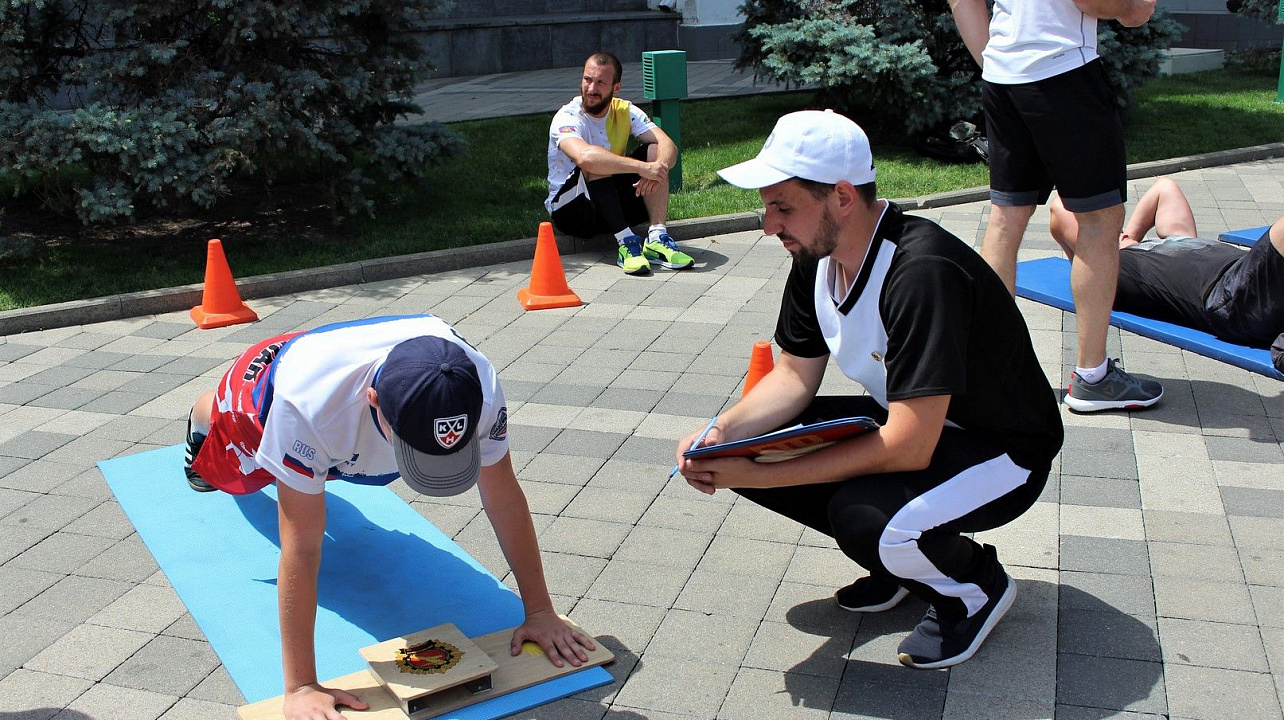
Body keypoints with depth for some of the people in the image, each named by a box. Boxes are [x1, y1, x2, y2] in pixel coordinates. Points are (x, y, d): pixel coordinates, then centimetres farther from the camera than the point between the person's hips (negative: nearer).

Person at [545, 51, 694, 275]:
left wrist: (658, 168, -38)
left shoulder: (625, 111, -2)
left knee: (655, 151, -14)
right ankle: (626, 242, -34)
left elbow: (668, 145, -15)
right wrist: (643, 168, -42)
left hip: (615, 206, 5)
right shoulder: (567, 117, -18)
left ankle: (657, 237, -27)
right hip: (569, 209, -5)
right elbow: (584, 157, -41)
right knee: (596, 165, -34)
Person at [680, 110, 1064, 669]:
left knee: (862, 515, -36)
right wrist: (723, 431, -17)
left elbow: (909, 448, -35)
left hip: (1001, 450, -8)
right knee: (749, 443, -8)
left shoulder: (922, 274, -33)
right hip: (908, 420, 8)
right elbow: (794, 375, 3)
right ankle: (900, 557, 10)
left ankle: (976, 585, -1)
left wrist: (755, 474, -32)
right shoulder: (817, 257, -7)